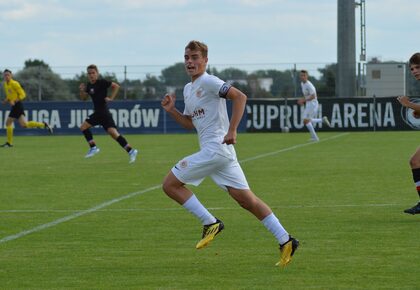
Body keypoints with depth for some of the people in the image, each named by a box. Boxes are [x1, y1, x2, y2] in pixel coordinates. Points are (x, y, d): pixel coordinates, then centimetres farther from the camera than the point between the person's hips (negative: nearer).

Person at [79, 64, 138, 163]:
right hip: (97, 113, 9)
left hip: (104, 113, -9)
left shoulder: (101, 82, -11)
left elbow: (116, 86, -13)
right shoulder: (89, 85, 11)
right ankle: (93, 148, 18)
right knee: (83, 127, 8)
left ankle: (131, 151, -21)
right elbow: (84, 98, 21)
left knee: (113, 132, -20)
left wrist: (111, 98, -17)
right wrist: (82, 91, 1)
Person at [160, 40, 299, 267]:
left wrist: (232, 130, -22)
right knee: (246, 199, 5)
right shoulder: (188, 89, 21)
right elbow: (190, 123, 29)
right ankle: (285, 241, 2)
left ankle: (210, 223, -4)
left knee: (170, 184, -5)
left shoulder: (208, 82, -8)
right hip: (221, 152, 9)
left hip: (216, 147, -9)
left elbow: (240, 97, -17)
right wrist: (171, 110, 13)